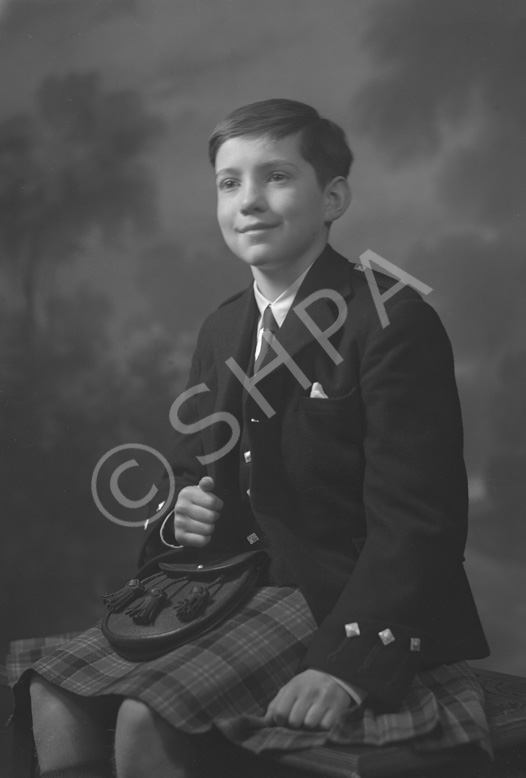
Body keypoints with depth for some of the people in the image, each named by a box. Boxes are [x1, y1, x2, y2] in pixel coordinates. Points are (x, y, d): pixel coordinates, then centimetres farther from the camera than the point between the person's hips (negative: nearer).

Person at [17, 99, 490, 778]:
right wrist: (181, 513, -3)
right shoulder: (222, 329, 13)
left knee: (145, 716, -24)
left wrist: (348, 663, -27)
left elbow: (416, 519, -18)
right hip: (238, 582, 8)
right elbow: (195, 467, 22)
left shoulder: (392, 320, -14)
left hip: (342, 598, -7)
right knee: (54, 693, -7)